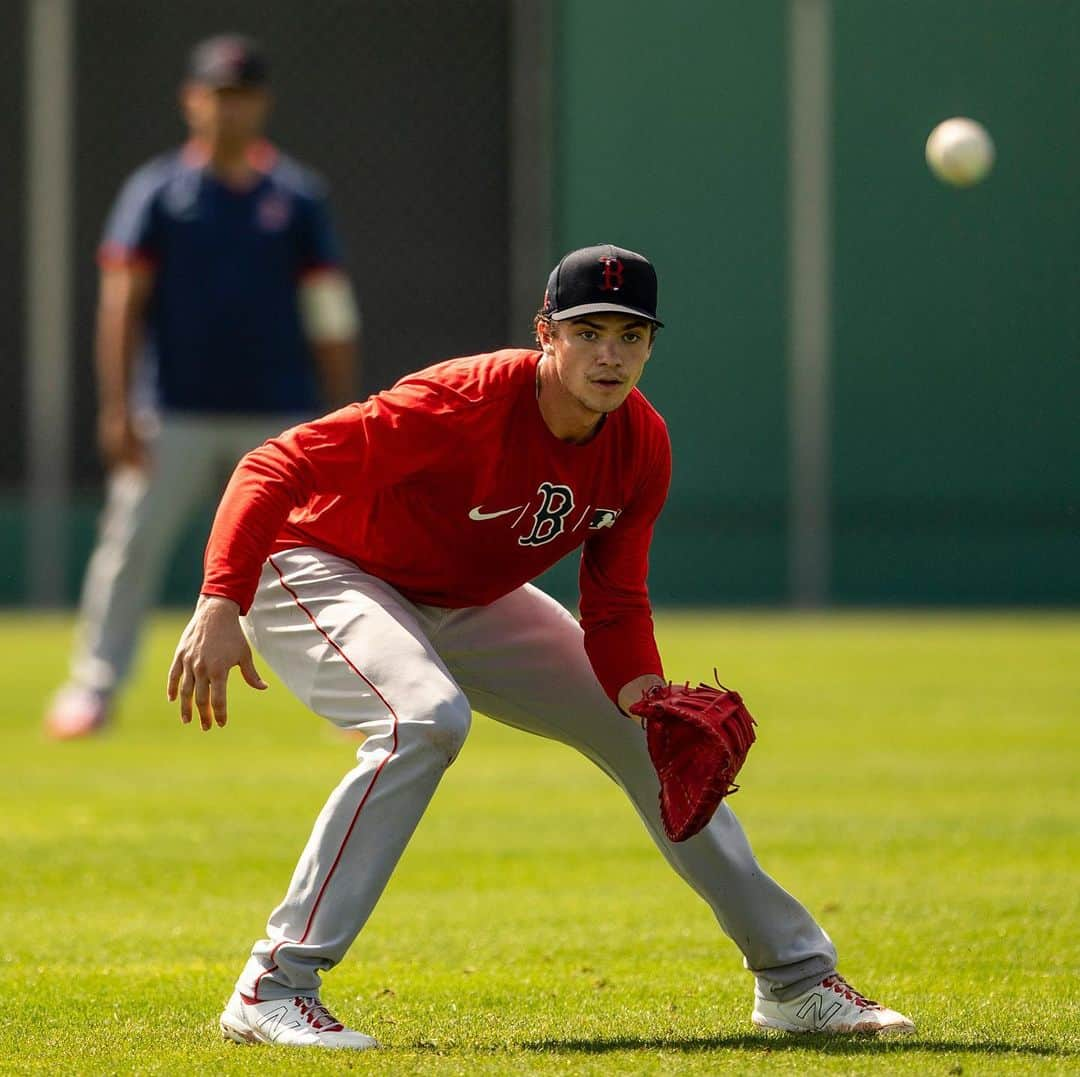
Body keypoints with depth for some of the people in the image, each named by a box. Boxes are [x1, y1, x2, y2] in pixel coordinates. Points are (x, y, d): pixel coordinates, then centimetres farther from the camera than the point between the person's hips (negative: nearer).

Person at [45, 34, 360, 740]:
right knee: (130, 547, -7)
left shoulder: (298, 197, 8)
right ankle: (93, 688, 0)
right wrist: (118, 409, -10)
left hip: (279, 418, 1)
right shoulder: (156, 193, 4)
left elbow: (330, 317, 8)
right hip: (175, 417, -1)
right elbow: (122, 301, -1)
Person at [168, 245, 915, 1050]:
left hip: (469, 605, 8)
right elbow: (276, 469, -37)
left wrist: (643, 693, -26)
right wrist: (221, 606, -49)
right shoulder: (464, 404, -34)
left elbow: (616, 607, -4)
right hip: (319, 573, -7)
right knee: (427, 717, -36)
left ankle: (795, 978, 21)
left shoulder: (641, 446, -13)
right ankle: (275, 988, -32)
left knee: (647, 732, 6)